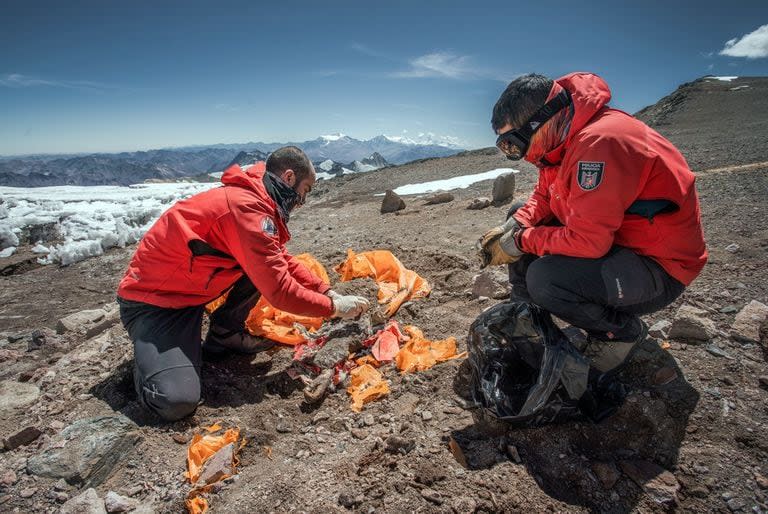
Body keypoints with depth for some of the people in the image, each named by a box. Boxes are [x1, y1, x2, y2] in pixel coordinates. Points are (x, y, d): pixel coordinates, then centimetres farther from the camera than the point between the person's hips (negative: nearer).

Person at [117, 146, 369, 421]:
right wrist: (334, 306, -14)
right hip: (152, 302, -9)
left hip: (188, 289, 9)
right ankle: (150, 354, 8)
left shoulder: (252, 197, 5)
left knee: (267, 259, 0)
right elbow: (279, 290, -27)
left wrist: (327, 292, 6)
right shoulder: (247, 208, -27)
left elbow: (284, 259, 14)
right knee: (177, 401, -25)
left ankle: (225, 334, 10)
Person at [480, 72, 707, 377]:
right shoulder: (563, 139, 1)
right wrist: (512, 227, -7)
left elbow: (588, 240, -32)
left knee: (544, 278, -32)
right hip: (608, 236, 10)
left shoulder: (600, 143, -29)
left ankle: (623, 332, -3)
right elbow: (544, 197, 11)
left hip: (660, 268, -9)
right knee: (520, 218, 8)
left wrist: (520, 242, -20)